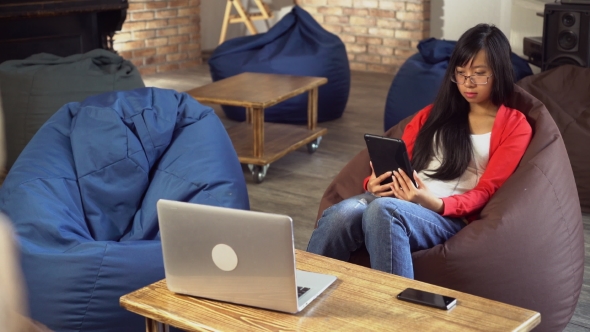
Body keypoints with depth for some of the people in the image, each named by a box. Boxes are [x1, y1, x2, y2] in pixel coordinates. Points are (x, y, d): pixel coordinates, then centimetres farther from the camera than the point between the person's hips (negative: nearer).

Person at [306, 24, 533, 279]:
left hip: (450, 216, -4)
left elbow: (484, 192, 0)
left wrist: (435, 203, -20)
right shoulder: (434, 113, 24)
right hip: (397, 199, 4)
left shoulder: (514, 126, 11)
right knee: (342, 213, -33)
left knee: (384, 210, -39)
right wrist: (374, 183, -8)